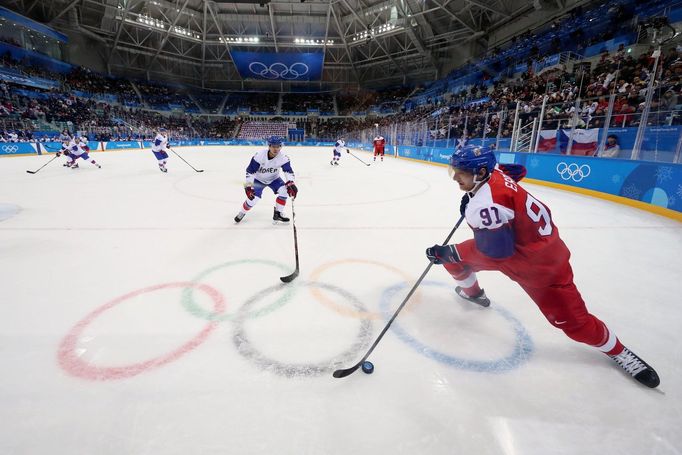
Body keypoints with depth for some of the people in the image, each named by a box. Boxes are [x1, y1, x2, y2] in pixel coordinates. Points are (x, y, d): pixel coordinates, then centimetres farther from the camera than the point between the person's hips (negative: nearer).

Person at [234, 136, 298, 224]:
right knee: (253, 199, -15)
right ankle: (242, 213, 18)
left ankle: (278, 213, -1)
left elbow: (288, 171, -21)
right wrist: (248, 186, -29)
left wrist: (290, 183, -38)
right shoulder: (259, 156, -30)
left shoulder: (283, 157, -24)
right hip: (258, 179, -2)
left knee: (284, 191, -21)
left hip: (274, 179, 3)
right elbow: (250, 171, -25)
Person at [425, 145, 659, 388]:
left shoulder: (486, 205, -36)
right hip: (508, 242, 9)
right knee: (454, 257, 6)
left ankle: (619, 351, 29)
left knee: (573, 321, -1)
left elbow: (494, 252, -30)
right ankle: (471, 292, 36)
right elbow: (517, 170, 13)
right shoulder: (493, 173, -9)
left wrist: (447, 252, -21)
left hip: (539, 261, -9)